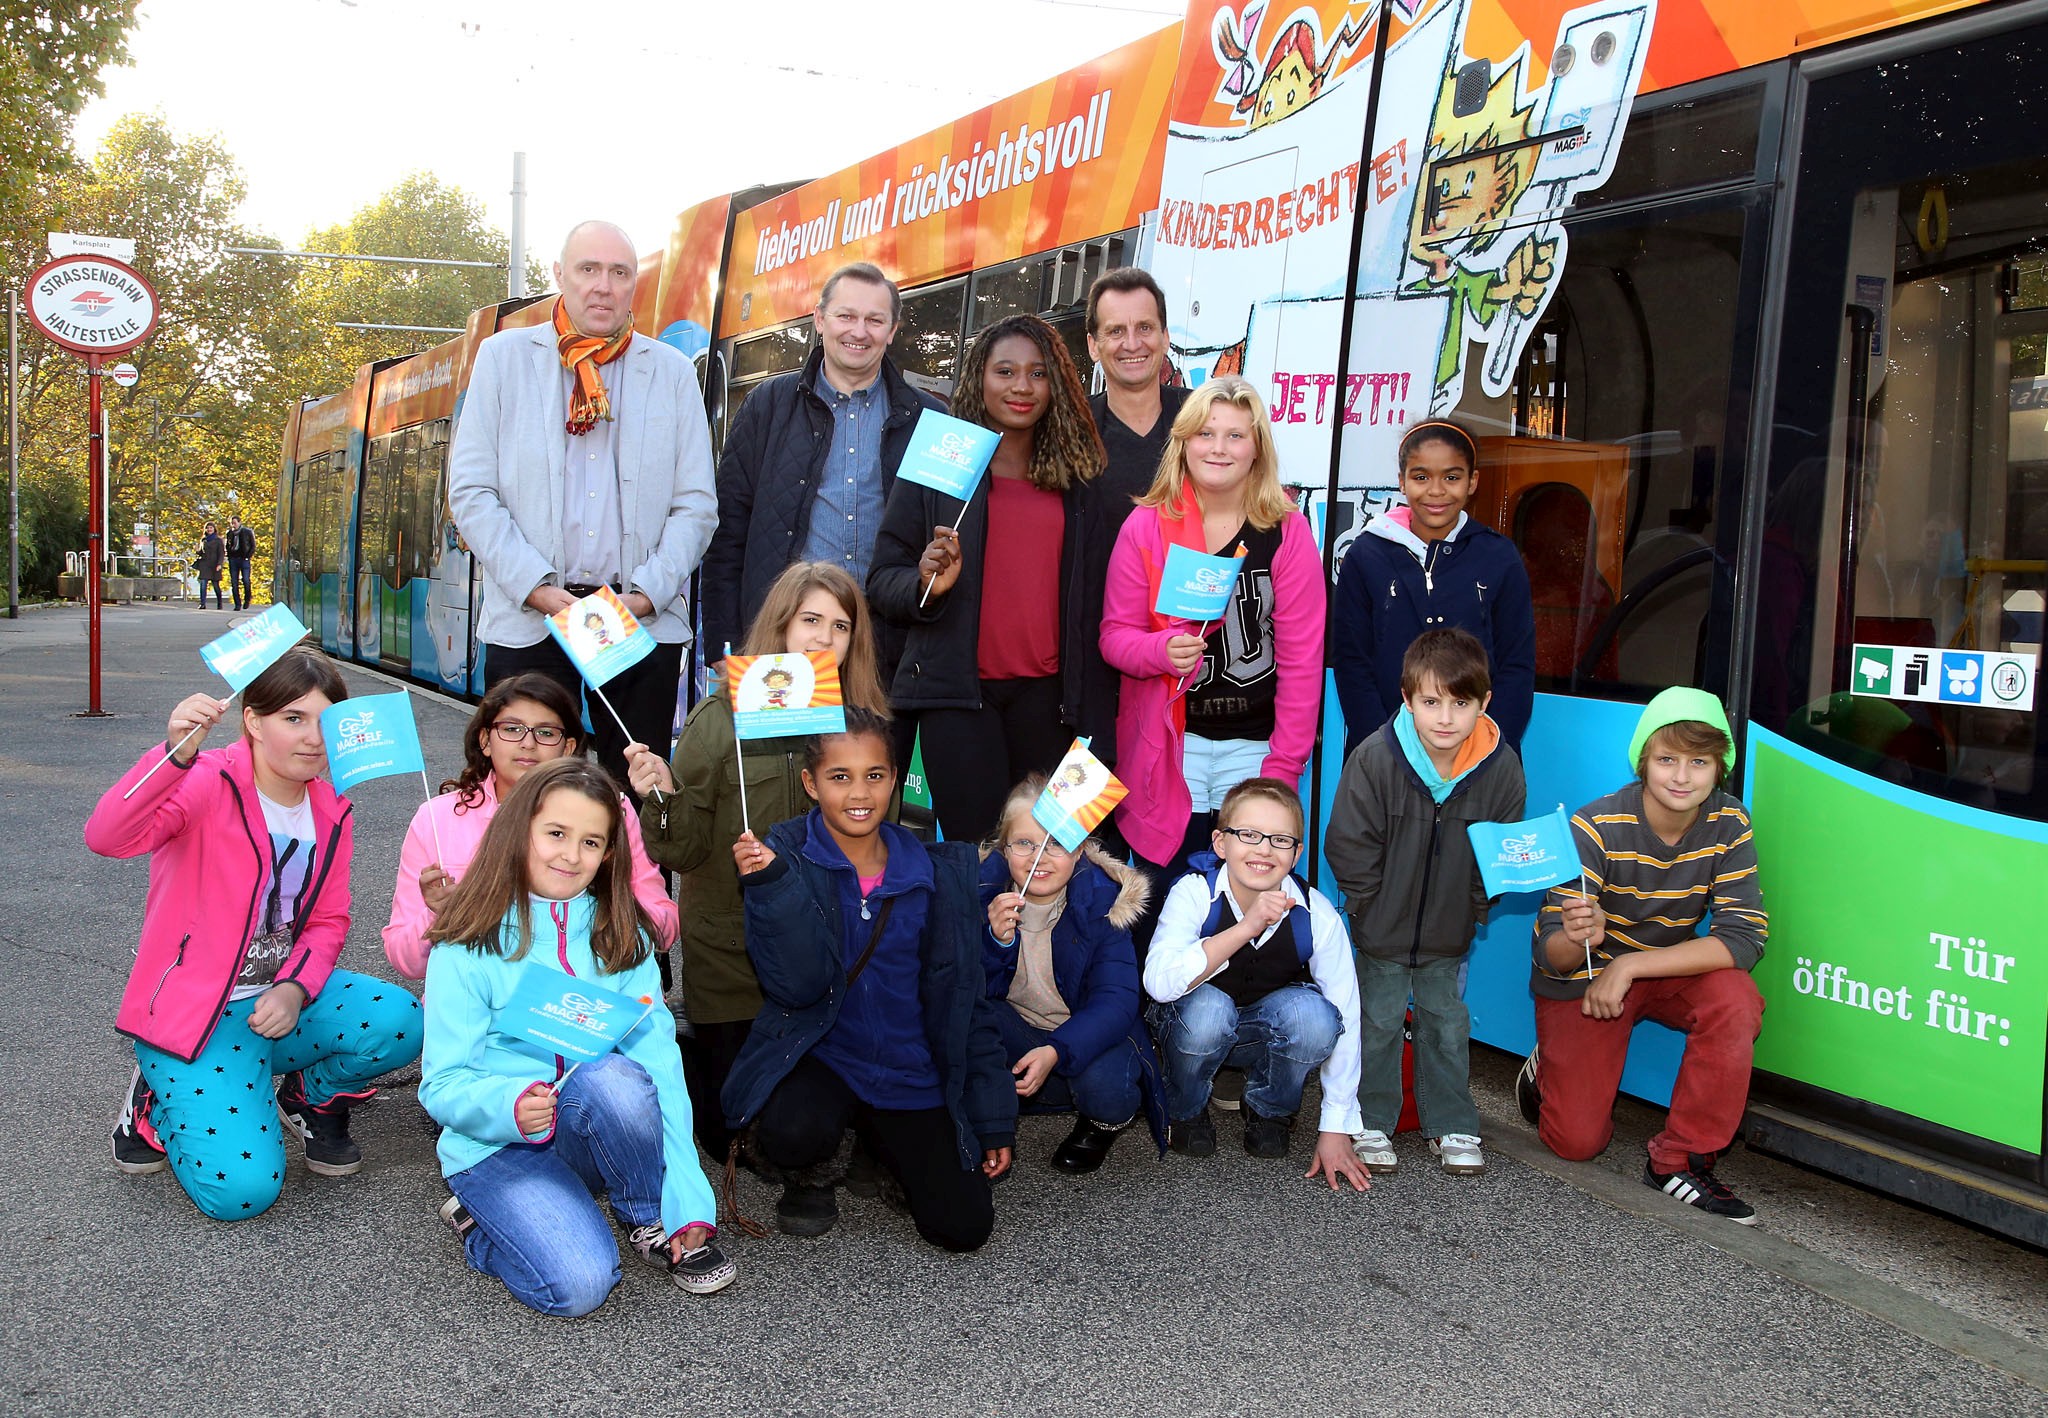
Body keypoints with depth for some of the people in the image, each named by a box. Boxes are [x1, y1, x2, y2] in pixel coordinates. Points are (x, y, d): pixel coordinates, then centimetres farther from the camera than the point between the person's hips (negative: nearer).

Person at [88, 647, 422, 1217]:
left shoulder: (332, 815, 4)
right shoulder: (208, 784, -16)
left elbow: (328, 921, 6)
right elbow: (105, 837, -34)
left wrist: (294, 988, -14)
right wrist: (177, 754, -50)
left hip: (281, 997, 5)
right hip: (194, 1013, -5)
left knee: (401, 1021, -24)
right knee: (240, 1189, -21)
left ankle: (312, 1096, 10)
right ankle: (157, 1102, 12)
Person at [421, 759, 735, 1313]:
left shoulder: (621, 939, 2)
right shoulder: (466, 950, -8)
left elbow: (660, 1061, -7)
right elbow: (444, 1085, -9)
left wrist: (689, 1200, -15)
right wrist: (509, 1105, -32)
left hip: (590, 1135, 3)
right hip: (496, 1145, -3)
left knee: (616, 1078, -33)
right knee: (579, 1284, -27)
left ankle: (652, 1222, -7)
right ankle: (479, 1216, 4)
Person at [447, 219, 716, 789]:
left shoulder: (673, 373, 11)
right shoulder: (503, 356, 8)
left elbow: (696, 504, 6)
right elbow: (470, 491, 3)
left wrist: (648, 594, -8)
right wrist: (535, 587, -9)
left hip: (644, 623, 1)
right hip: (528, 621, -1)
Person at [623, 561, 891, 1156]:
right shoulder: (722, 717, -10)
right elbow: (685, 852, -10)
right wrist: (664, 796, -29)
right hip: (732, 956, -2)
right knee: (733, 1132, 5)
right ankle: (686, 1059, 34)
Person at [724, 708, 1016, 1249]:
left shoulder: (936, 870, -1)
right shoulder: (783, 856, -9)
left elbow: (963, 997, 4)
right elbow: (799, 986, -18)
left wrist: (993, 1116, 4)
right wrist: (771, 884, -31)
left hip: (912, 1074, 2)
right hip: (817, 1054, -2)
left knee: (964, 1226, -9)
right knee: (795, 1131, -35)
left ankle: (881, 1143, 22)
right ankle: (807, 1175, 4)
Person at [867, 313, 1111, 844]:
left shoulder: (1079, 477, 12)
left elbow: (1090, 590, 18)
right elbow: (882, 579, 2)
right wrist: (925, 584, -14)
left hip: (1047, 691, 3)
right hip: (957, 690, -2)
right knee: (977, 845, -8)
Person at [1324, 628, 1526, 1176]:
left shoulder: (1501, 767, -14)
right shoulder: (1374, 758, -21)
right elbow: (1349, 846, -12)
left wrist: (1473, 910, -2)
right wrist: (1372, 906, -9)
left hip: (1449, 933, 2)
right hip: (1382, 927, -2)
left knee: (1448, 1023, 14)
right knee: (1377, 1022, 9)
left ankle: (1452, 1126, 29)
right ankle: (1370, 1123, 24)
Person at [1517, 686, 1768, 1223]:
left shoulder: (1727, 825, -15)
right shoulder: (1596, 828, -25)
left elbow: (1744, 937, -22)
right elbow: (1550, 955, -24)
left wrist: (1630, 966, -31)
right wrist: (1575, 939, -50)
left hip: (1669, 967, 3)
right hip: (1581, 977, -3)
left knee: (1735, 997, -30)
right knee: (1577, 1142, -7)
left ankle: (1680, 1159, -14)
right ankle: (1549, 1067, 28)